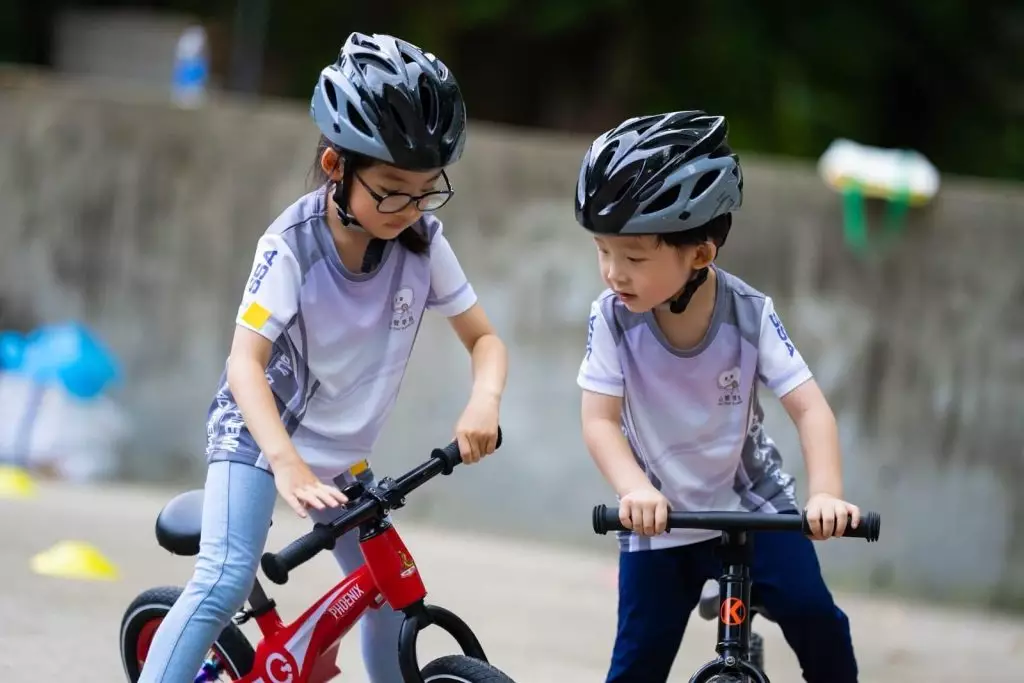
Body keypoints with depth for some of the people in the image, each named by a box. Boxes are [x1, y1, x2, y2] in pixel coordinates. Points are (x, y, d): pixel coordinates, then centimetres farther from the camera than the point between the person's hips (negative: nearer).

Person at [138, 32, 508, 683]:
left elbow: (485, 338, -5)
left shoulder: (424, 242, -13)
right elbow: (245, 363, -30)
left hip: (342, 454, 5)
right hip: (260, 434, -5)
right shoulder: (294, 245, -25)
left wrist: (485, 400, -29)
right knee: (225, 582, -23)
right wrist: (287, 463, -46)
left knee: (392, 599, 4)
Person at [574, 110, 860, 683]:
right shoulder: (613, 318, -18)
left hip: (754, 504, 0)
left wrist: (826, 493, -39)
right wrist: (634, 490, -41)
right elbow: (601, 420, -21)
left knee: (814, 616, -16)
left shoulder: (750, 314, -19)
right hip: (660, 517, 0)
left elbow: (810, 408, -21)